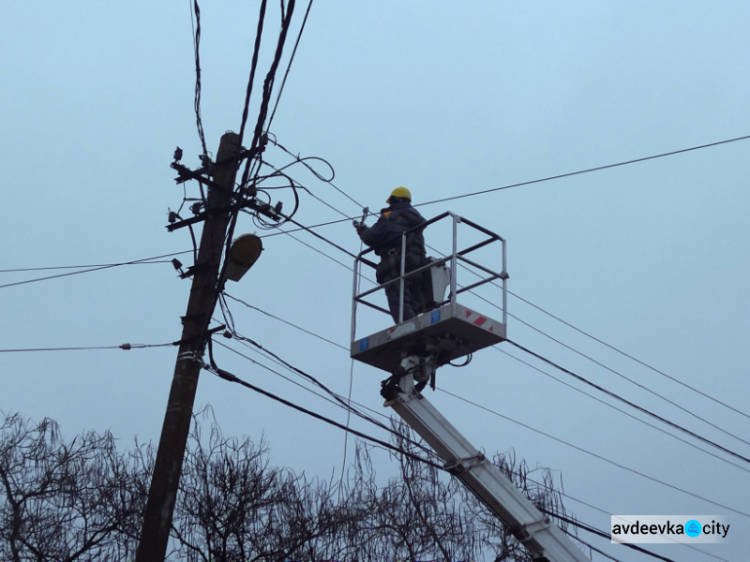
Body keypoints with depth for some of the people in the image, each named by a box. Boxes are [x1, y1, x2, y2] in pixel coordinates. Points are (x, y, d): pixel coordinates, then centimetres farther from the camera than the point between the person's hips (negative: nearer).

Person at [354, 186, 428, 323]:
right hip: (417, 267, 7)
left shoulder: (389, 216, 6)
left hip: (396, 267, -7)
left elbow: (371, 238, -2)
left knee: (400, 307, -19)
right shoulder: (415, 218, 28)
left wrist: (362, 230, 19)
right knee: (412, 308, -1)